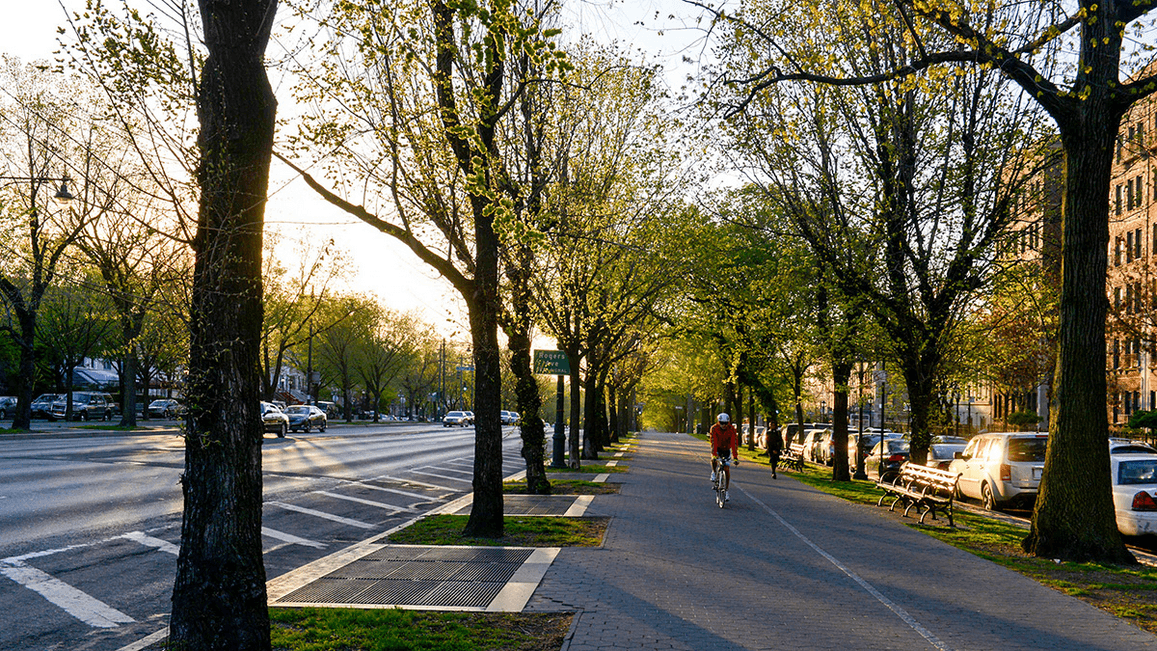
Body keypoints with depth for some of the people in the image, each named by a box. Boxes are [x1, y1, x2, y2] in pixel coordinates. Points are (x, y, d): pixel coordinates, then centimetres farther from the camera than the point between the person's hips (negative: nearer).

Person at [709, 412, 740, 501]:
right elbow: (713, 442, -30)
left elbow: (734, 443, -27)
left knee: (727, 469, -8)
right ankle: (714, 473, -5)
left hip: (726, 450, 1)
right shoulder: (714, 428, -24)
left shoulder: (732, 429, -23)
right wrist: (714, 455, -42)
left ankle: (726, 491, 1)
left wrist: (735, 457, -33)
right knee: (714, 460, -34)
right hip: (717, 448, -1)